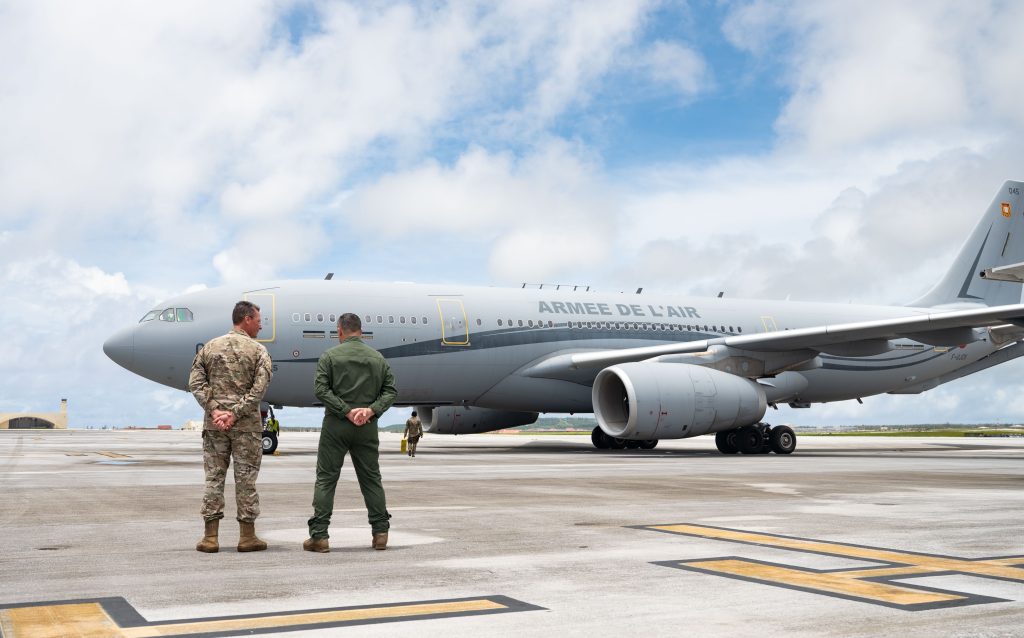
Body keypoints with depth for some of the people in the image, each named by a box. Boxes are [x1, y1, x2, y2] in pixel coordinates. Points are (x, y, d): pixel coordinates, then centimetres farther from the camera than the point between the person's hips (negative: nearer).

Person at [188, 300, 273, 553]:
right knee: (246, 479, 4)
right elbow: (259, 388, -14)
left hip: (214, 423, 3)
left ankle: (210, 537, 9)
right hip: (247, 425, -3)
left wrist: (215, 410, -7)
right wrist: (235, 413, -14)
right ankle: (247, 536, 10)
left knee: (214, 478, 8)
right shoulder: (258, 350, -2)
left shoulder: (210, 347, 8)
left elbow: (196, 383, -1)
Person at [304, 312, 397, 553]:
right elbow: (391, 390, 3)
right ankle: (380, 533, 11)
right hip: (368, 426, 3)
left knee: (326, 479, 2)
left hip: (336, 425, -3)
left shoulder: (330, 355, -1)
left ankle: (319, 535, -1)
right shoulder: (377, 358, 9)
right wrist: (371, 409, -8)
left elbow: (321, 388, -11)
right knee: (371, 479, 11)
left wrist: (346, 411, -13)